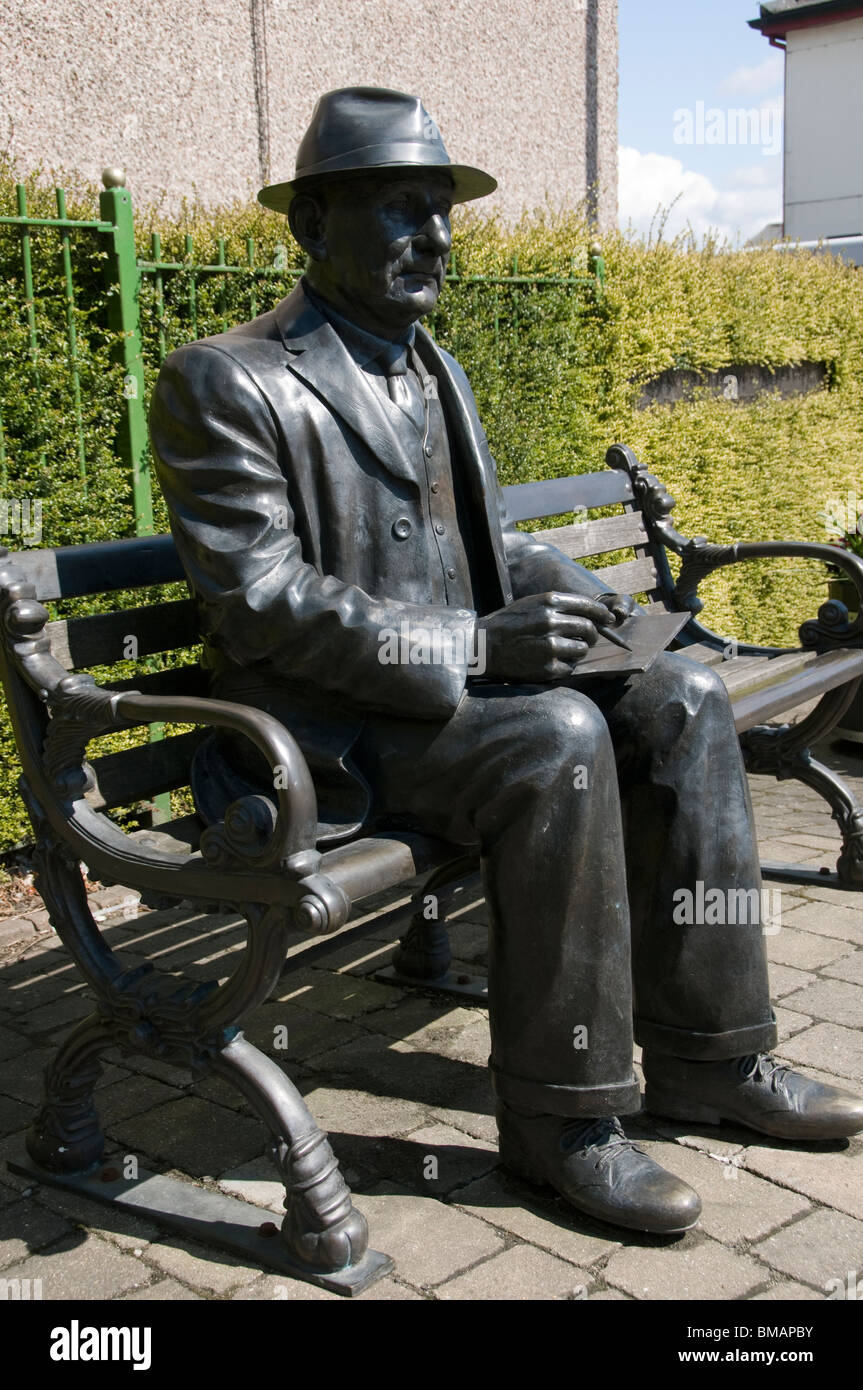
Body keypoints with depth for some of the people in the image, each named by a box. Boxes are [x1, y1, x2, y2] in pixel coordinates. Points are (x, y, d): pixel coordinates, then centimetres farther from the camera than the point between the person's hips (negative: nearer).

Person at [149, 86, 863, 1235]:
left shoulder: (436, 371, 16)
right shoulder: (224, 385, -10)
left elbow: (492, 541, 21)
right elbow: (259, 603, -19)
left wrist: (569, 596, -2)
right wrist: (476, 644, -24)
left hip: (460, 689, 8)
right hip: (329, 732, -8)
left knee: (682, 696, -8)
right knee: (559, 738, -31)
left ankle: (707, 1058, -1)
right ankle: (559, 1116, -16)